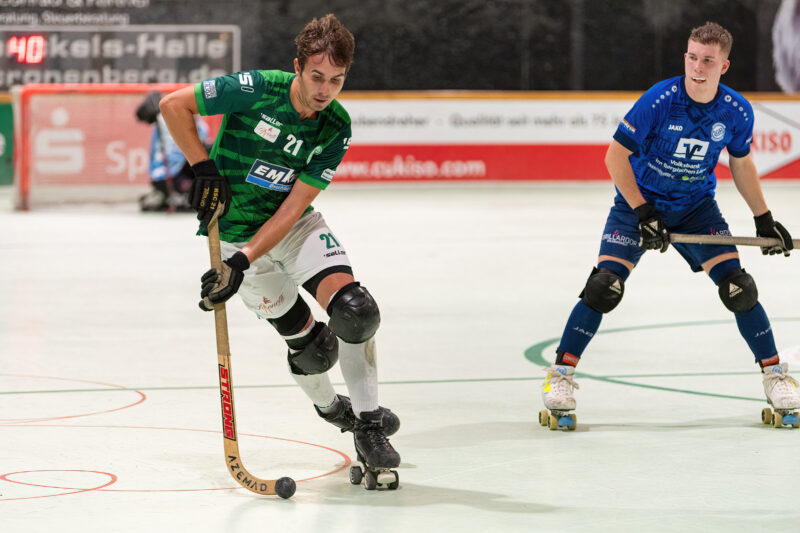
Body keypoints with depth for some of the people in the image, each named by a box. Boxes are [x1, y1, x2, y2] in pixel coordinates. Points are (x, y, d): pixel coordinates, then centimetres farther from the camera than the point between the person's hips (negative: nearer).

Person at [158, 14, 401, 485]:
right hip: (236, 231, -2)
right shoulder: (254, 91, -23)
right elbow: (173, 105, -13)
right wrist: (204, 168, -18)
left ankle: (369, 424, -5)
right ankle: (328, 406, 32)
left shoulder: (336, 128, -14)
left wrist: (244, 261, -28)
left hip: (295, 225, 2)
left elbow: (294, 205, -18)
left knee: (352, 308, -20)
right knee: (306, 339, -1)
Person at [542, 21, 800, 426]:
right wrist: (643, 213, -21)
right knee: (605, 286, -16)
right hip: (639, 200, -3)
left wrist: (763, 219, 9)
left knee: (737, 286, -7)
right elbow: (615, 156, -17)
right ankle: (562, 373, -4)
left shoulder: (737, 112, -12)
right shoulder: (659, 101, -24)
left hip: (696, 207, 3)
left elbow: (741, 164, 7)